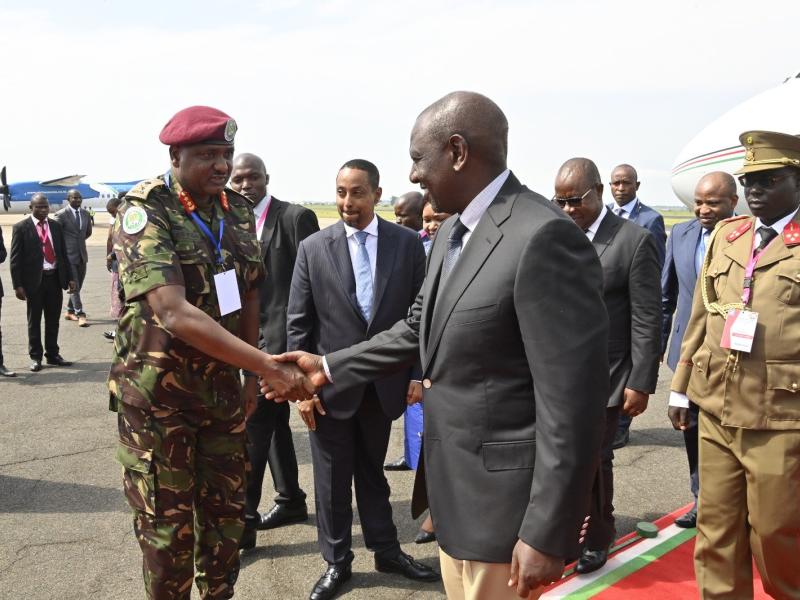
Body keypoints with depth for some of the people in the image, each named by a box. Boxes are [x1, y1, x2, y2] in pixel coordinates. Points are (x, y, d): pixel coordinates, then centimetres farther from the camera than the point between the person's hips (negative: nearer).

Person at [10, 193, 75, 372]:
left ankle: (53, 354, 22)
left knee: (53, 320, 11)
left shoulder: (55, 226, 9)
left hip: (55, 278, 4)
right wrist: (18, 285, -12)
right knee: (34, 321, 7)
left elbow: (63, 253, 13)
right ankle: (35, 357, 16)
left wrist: (69, 277, 8)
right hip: (34, 280, -4)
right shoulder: (21, 228, -4)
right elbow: (15, 259, -6)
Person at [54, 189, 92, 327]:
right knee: (74, 286, -7)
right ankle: (80, 315, -7)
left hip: (82, 254, 6)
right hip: (68, 255, -6)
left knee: (78, 286, 12)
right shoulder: (61, 215, -10)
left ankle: (70, 311, 26)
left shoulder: (86, 214, 8)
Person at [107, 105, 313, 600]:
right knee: (167, 526, 7)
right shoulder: (144, 213, -17)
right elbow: (174, 313, -29)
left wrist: (251, 376, 8)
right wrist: (270, 368, -33)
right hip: (157, 393, -5)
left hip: (222, 386, 5)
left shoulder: (239, 211, 2)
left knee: (226, 513, 14)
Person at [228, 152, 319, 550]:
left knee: (254, 424, -9)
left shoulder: (296, 217, -9)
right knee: (273, 420, 15)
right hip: (252, 335, 8)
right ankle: (291, 500, 29)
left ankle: (244, 518, -2)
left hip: (279, 335, -7)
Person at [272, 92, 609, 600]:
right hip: (454, 491, 9)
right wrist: (328, 367, 18)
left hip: (504, 501, -9)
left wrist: (546, 534, -21)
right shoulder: (452, 233, 9)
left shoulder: (544, 238, -22)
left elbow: (573, 398, -24)